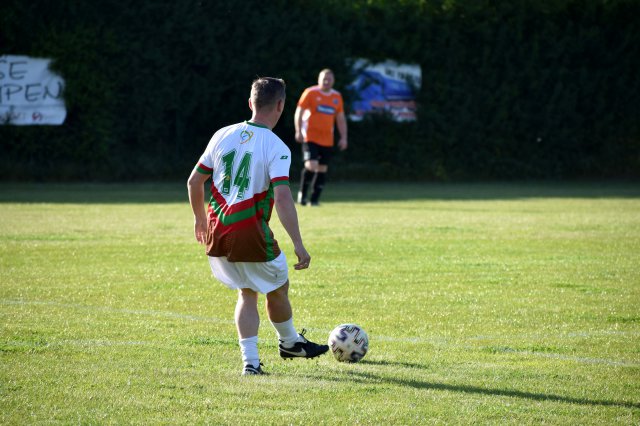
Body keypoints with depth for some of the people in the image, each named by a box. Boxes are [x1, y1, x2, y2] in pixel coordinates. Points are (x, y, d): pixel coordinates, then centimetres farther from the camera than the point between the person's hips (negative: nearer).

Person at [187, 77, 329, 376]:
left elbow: (194, 181, 11)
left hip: (216, 236, 5)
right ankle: (289, 342, 41)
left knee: (247, 293, 19)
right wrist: (298, 245, -23)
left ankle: (250, 360, 10)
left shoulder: (223, 135, 5)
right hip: (251, 238, -5)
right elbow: (282, 198, -23)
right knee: (278, 289, 20)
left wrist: (200, 219, 27)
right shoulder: (276, 148, -12)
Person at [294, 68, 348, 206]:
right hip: (310, 137, -5)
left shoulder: (337, 97, 10)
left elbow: (341, 119, 16)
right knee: (311, 166, -17)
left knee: (322, 169, 3)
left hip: (327, 140, 5)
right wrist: (298, 131, -12)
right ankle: (302, 193, 3)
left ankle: (314, 199, 11)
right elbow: (299, 112, -3)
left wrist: (343, 137, 9)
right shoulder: (310, 93, -3)